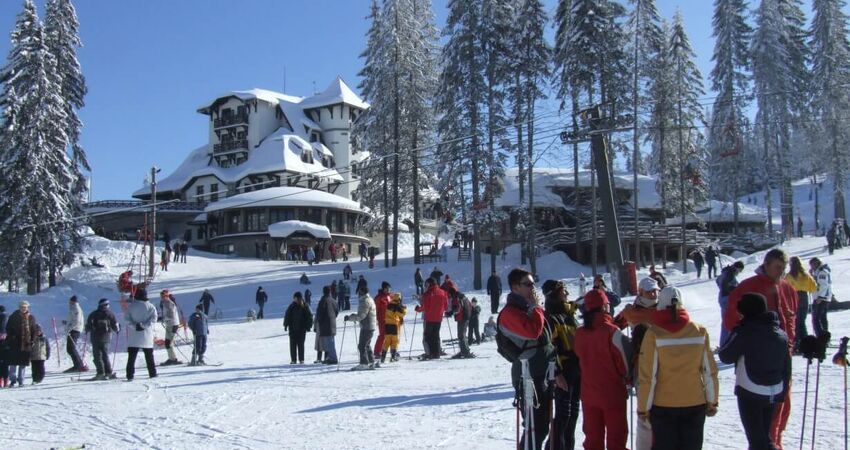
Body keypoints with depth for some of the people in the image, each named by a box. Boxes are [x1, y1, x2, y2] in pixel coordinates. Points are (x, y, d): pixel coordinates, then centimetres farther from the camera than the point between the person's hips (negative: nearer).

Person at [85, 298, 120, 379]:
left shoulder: (93, 314, -3)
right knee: (105, 355, 11)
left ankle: (101, 373, -5)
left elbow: (88, 324, -4)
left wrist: (87, 330, 16)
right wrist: (117, 330, 24)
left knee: (97, 356, 1)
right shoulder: (110, 314, -1)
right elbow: (115, 325, 3)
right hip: (106, 337, 2)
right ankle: (109, 372, 5)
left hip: (95, 337, -1)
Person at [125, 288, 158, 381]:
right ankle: (152, 373, 13)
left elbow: (126, 318, -7)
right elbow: (153, 317, -12)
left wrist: (134, 325, -9)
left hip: (133, 336, 0)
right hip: (146, 336, 0)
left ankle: (130, 375, -6)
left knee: (131, 356, 2)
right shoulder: (150, 306, -3)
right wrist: (144, 325, -12)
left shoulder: (131, 306, 0)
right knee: (149, 356, 10)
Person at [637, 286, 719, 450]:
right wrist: (712, 402, 12)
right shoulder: (700, 331, -8)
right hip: (695, 404, 2)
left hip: (663, 407, -2)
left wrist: (643, 407, -3)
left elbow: (647, 376, -13)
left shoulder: (654, 334, -15)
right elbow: (709, 371, -1)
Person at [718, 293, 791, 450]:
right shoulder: (781, 334, 6)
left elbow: (725, 356, -8)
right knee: (764, 435, 20)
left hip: (750, 392, -6)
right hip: (774, 393, 6)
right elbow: (787, 367, 11)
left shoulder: (745, 331, -15)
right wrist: (782, 393, 19)